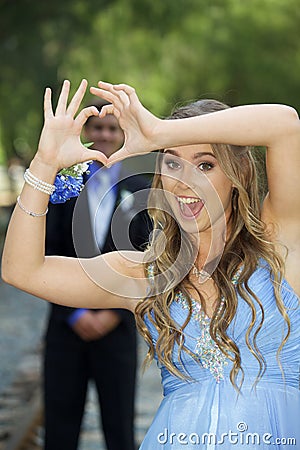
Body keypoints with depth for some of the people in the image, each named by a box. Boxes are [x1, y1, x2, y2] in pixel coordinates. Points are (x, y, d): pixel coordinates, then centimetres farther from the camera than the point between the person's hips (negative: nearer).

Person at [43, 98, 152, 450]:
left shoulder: (138, 190, 5)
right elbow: (49, 255, 0)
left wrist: (115, 313, -7)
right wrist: (74, 313, -8)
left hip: (117, 325, 0)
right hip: (68, 324, 0)